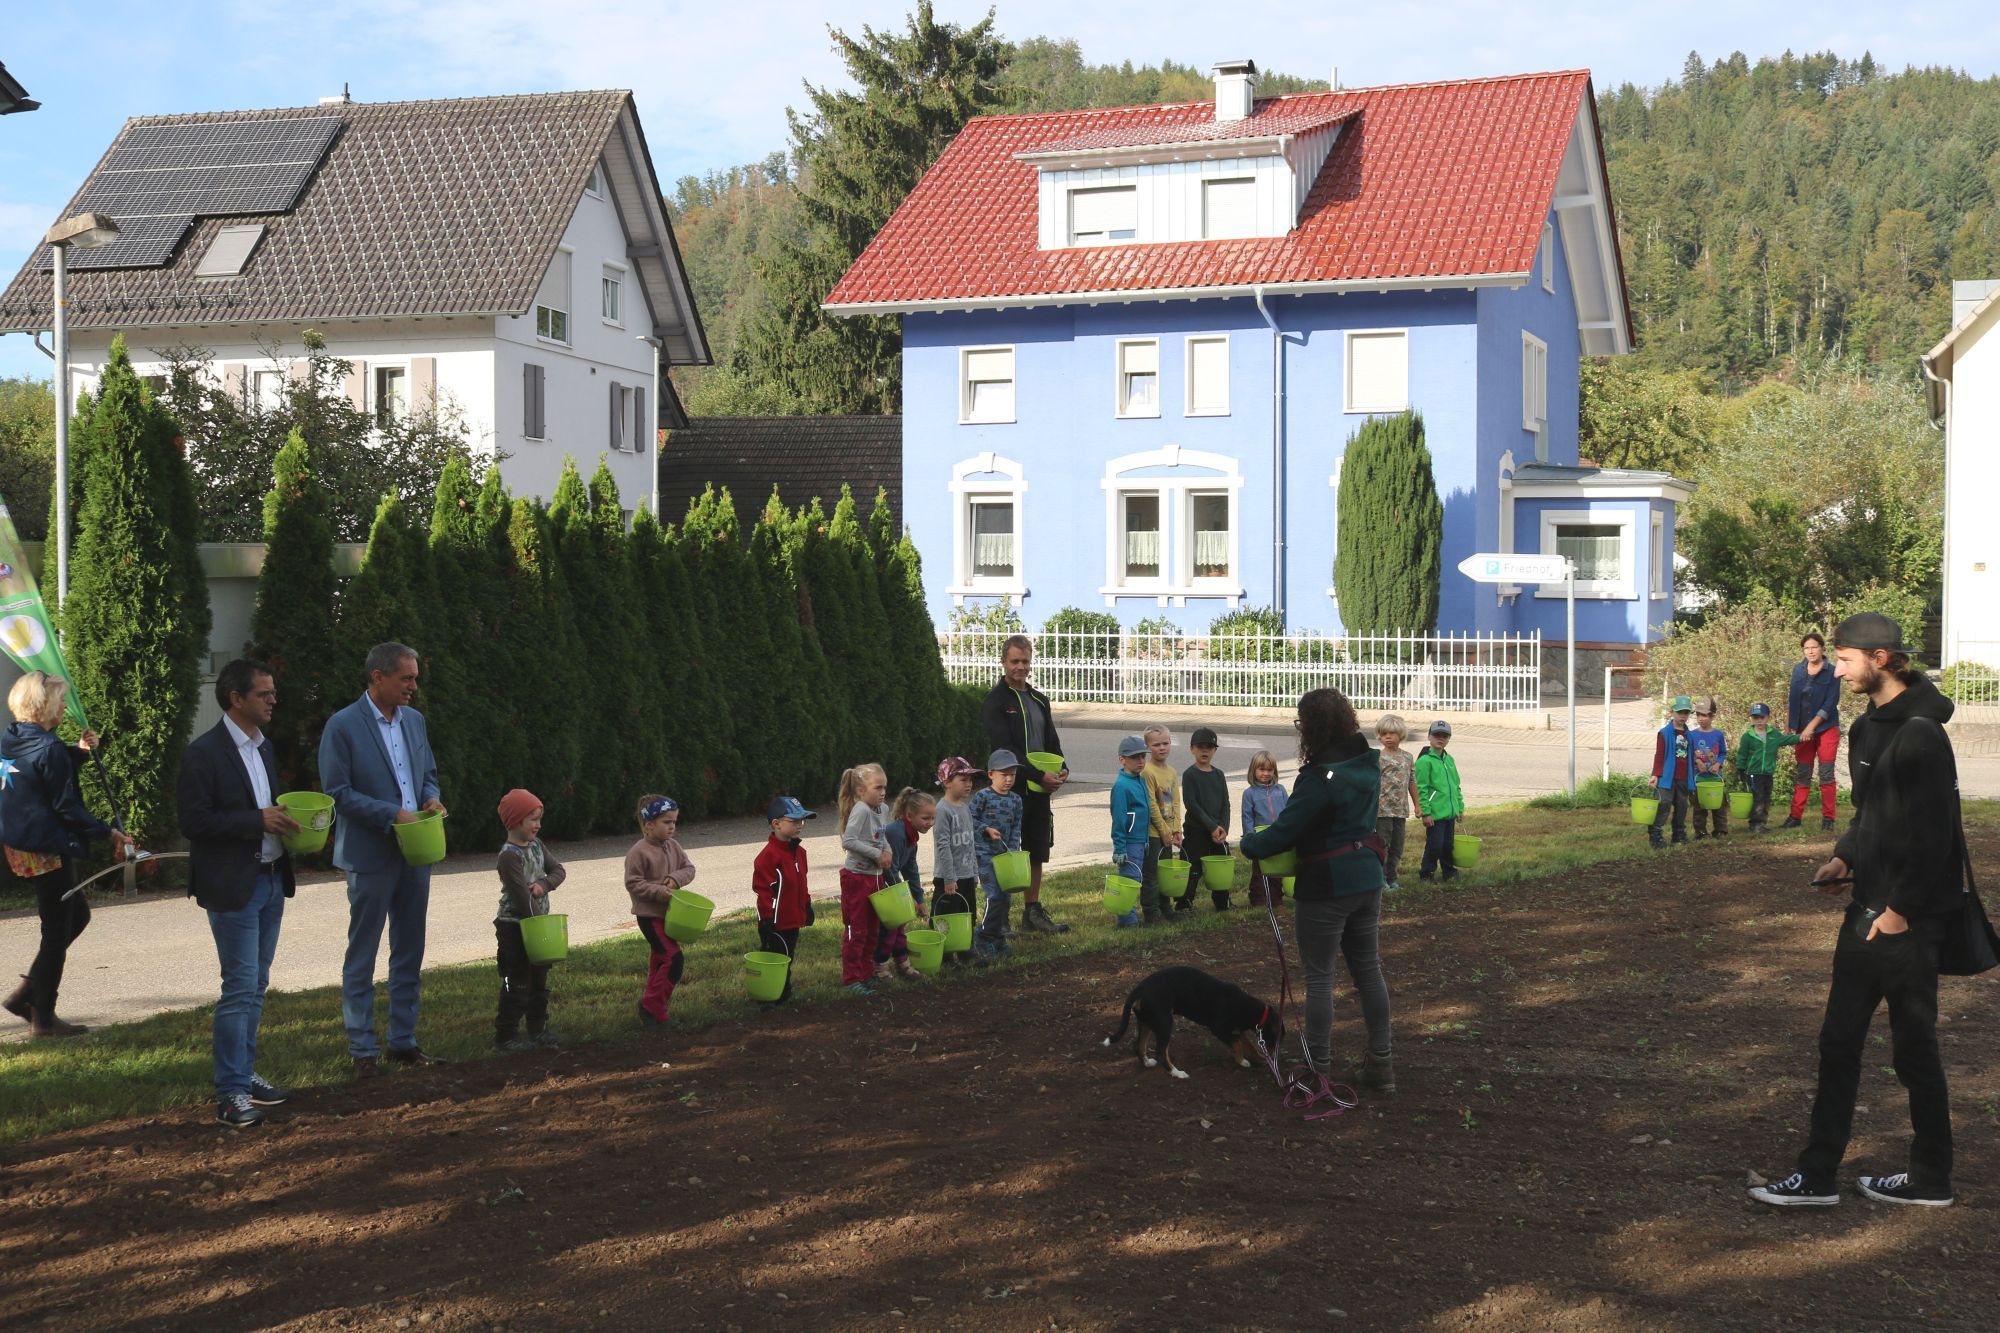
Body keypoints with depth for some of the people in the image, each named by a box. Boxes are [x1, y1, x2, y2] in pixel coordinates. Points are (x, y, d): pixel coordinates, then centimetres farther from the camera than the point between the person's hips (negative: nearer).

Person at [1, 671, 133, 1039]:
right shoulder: (49, 749, -19)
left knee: (77, 915, 22)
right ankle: (43, 1018, 10)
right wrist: (108, 833, -12)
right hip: (48, 851, -9)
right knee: (56, 932, 3)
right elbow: (66, 807, -19)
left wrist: (77, 753, 12)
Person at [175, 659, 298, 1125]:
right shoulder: (204, 752, -13)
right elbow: (194, 822, -18)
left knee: (255, 986, 13)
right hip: (233, 888, -8)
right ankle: (231, 1094, -3)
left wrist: (283, 822, 3)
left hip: (270, 880, 8)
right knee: (240, 989, -8)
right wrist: (258, 821, -20)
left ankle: (245, 1073, 23)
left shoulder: (261, 747, 14)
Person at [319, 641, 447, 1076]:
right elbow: (337, 793, -13)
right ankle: (362, 1049, 9)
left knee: (409, 953, 12)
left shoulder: (414, 721, 10)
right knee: (362, 956, 3)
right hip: (371, 856, -7)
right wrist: (392, 814, -19)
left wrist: (431, 798, -2)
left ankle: (404, 1041, 21)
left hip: (415, 853, 7)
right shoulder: (343, 726, -10)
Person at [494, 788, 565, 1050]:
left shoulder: (536, 845, 7)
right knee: (517, 982, -4)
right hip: (514, 927, -8)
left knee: (539, 980, 15)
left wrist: (543, 885, -14)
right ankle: (506, 1035, 3)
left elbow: (558, 870, 6)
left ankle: (538, 1028, 25)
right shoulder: (509, 856, -20)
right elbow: (521, 895, -23)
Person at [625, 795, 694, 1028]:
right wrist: (659, 891, -24)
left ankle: (650, 1002, 30)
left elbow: (689, 868, 8)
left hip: (669, 912, 8)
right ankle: (652, 1007, -5)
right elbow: (633, 883, -17)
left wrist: (676, 878, -13)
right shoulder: (639, 852, -17)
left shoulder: (673, 846, 4)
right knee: (674, 958, -15)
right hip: (649, 914, -8)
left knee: (660, 958, 17)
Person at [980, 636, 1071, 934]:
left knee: (1038, 852, 13)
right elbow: (1004, 749, -16)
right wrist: (1039, 775, -20)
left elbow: (1052, 742, 18)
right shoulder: (996, 701, -7)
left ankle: (1033, 910, 22)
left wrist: (1062, 769, -3)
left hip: (1040, 789, 7)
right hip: (1011, 789, -7)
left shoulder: (1039, 700, 16)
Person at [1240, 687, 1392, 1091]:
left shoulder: (1318, 778, -23)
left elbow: (1284, 831, -18)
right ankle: (1380, 1062, 22)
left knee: (1319, 975, 3)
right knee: (1368, 968, 16)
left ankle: (1319, 1068, 9)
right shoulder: (1368, 764, 2)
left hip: (1325, 887, -8)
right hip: (1367, 879, 8)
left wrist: (1248, 843, 1)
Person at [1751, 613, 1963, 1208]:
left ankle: (1931, 1179, 16)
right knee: (1839, 1042, 10)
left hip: (1907, 919, -9)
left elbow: (1933, 834, -21)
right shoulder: (1870, 726, 12)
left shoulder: (1919, 733, -18)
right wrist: (1845, 857, 6)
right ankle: (1818, 1176, 17)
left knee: (1913, 1048, 2)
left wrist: (1901, 909, -18)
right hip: (1867, 911, 9)